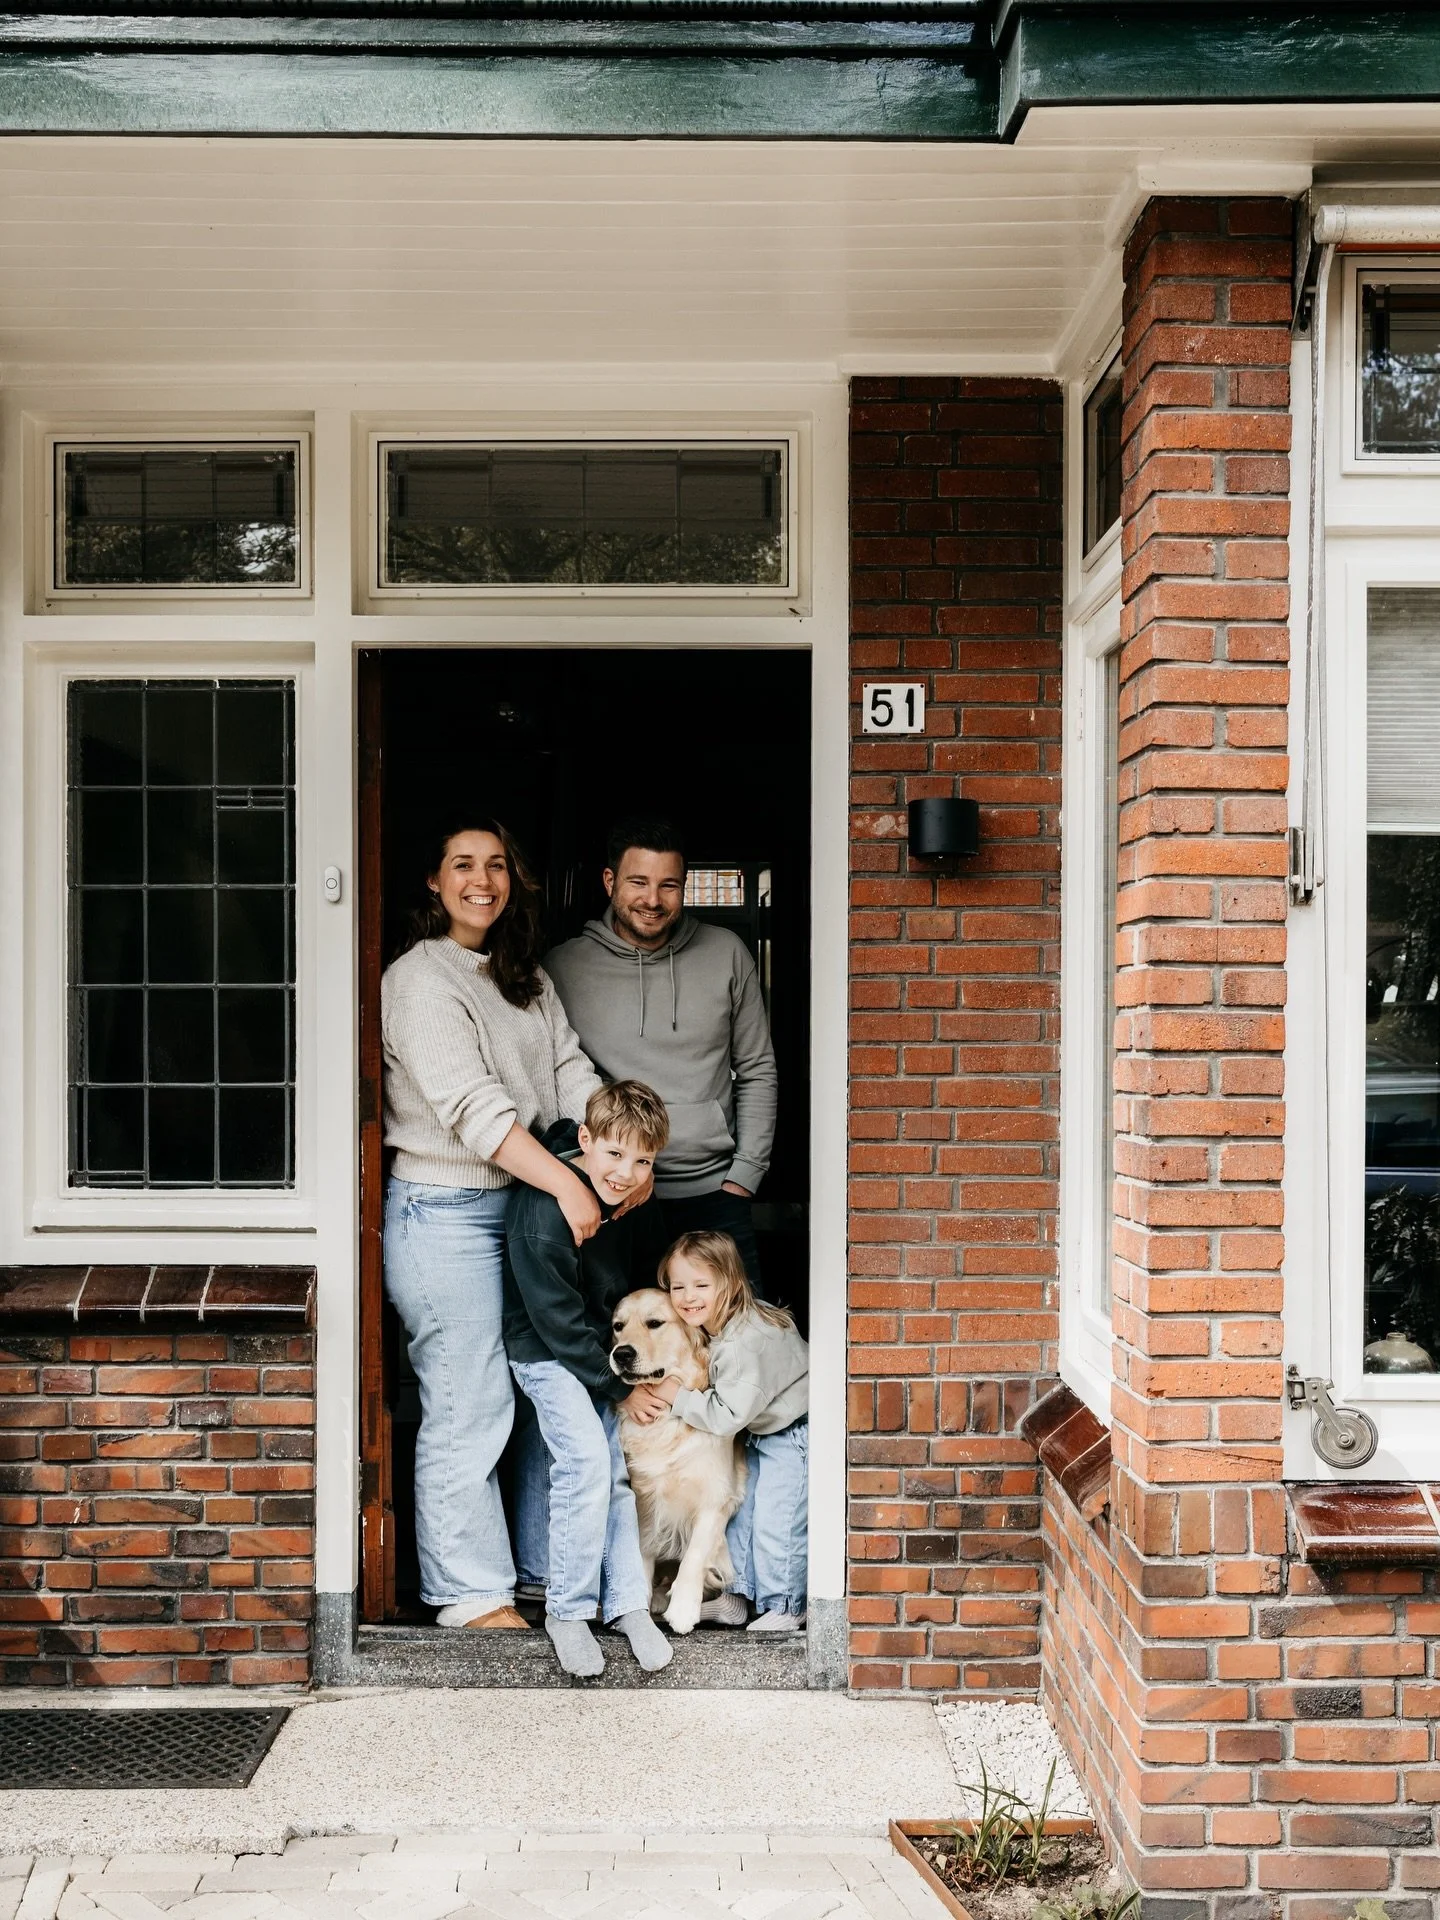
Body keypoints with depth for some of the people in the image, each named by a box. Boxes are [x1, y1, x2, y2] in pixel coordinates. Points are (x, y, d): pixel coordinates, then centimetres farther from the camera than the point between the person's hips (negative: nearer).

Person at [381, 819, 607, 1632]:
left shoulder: (526, 975, 14)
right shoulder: (420, 979, -12)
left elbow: (571, 1072, 7)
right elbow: (472, 1106, -21)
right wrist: (567, 1183, -24)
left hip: (521, 1202, 8)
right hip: (444, 1210, -8)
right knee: (468, 1410, -2)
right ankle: (474, 1596, 9)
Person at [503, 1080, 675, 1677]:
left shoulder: (625, 1197, -7)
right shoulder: (545, 1213, -29)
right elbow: (560, 1323, -23)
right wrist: (621, 1389, -15)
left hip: (606, 1346, 7)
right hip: (548, 1354, -7)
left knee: (621, 1466, 0)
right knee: (587, 1461, -18)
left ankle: (627, 1603, 9)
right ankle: (567, 1610, -5)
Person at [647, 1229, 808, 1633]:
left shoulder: (746, 1343, -33)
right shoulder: (714, 1328, -4)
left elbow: (728, 1415, -31)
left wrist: (677, 1395, -23)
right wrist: (643, 1392, -4)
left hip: (795, 1436, -10)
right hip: (763, 1432, 10)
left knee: (775, 1524, -5)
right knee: (740, 1512, 15)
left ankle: (783, 1607, 13)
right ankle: (740, 1594, 28)